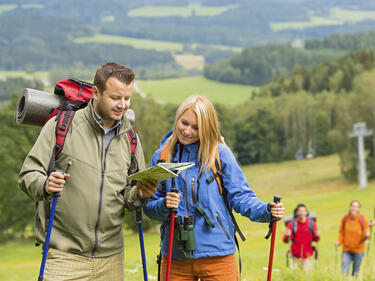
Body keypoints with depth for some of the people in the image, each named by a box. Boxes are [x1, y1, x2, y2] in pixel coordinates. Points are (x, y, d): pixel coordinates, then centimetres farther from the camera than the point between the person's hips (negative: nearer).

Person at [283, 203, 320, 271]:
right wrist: (287, 236, -26)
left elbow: (316, 240, 8)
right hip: (296, 256, -1)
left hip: (308, 256, 1)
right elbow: (285, 241, -4)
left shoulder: (311, 223, 2)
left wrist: (317, 236, -15)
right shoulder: (292, 224, -3)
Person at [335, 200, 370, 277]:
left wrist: (366, 236, -27)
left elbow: (366, 235, -4)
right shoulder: (344, 218, -4)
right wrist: (339, 241, -8)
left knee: (355, 273, 6)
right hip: (346, 250, 1)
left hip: (358, 250, -1)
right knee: (344, 272, -6)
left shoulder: (363, 219, -9)